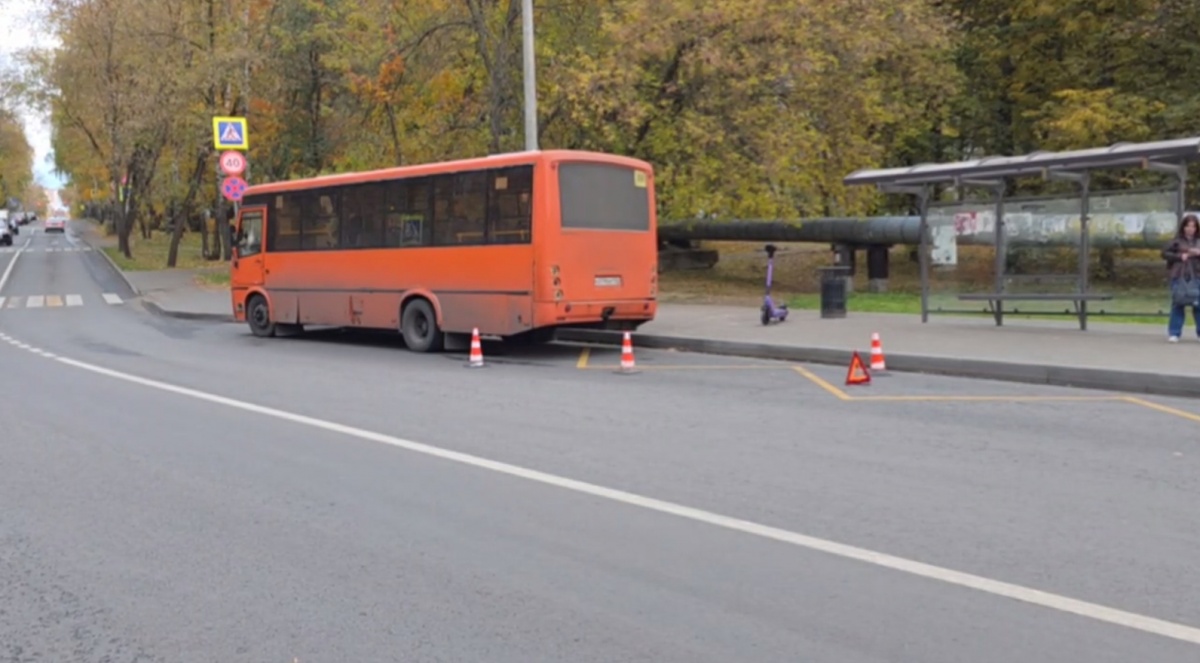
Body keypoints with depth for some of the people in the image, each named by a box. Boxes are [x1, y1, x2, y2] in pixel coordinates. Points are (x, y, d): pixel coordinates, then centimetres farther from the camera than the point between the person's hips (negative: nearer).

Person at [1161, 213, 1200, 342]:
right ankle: (1174, 333, 8)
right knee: (1178, 304, 1)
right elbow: (1165, 253, 1)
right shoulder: (1177, 241, 1)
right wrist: (1180, 256, -11)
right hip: (1179, 277, -2)